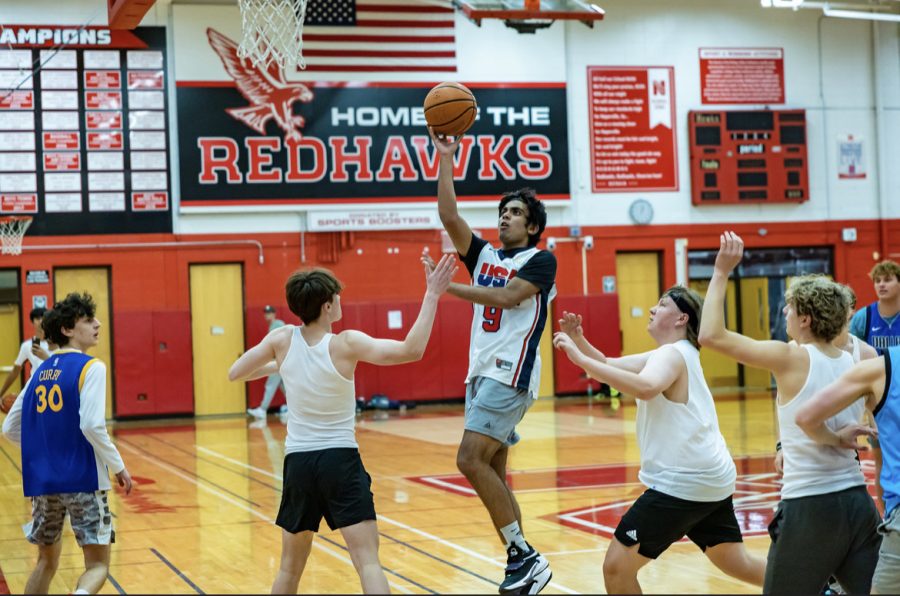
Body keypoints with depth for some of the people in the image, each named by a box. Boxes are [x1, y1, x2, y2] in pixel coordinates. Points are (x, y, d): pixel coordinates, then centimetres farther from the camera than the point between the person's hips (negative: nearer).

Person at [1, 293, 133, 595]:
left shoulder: (40, 371, 12)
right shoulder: (90, 367, -8)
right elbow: (92, 426, -18)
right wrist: (119, 467, -7)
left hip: (42, 481, 6)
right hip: (83, 479, -6)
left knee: (47, 560, 21)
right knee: (97, 565, -1)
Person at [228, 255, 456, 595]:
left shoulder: (282, 340, -3)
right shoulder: (346, 344, -14)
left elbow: (235, 373, 9)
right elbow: (411, 351, -24)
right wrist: (432, 295, -20)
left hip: (297, 462, 4)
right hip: (340, 460, -4)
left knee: (290, 568, 19)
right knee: (368, 562, -11)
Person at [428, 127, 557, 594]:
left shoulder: (540, 261, -3)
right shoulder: (484, 255, 16)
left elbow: (505, 297, -18)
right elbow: (449, 216, 6)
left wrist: (447, 286, -18)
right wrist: (446, 160, 1)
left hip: (510, 373, -8)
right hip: (480, 372, 8)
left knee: (471, 460, -18)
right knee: (491, 471, 6)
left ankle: (524, 557, -13)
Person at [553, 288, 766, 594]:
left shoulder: (672, 354, -13)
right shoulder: (672, 354, 17)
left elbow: (645, 388, -36)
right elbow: (610, 366, 17)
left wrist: (581, 359, -37)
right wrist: (579, 341, -2)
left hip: (682, 482, -10)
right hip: (712, 479, 10)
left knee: (617, 567, -8)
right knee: (739, 564, 21)